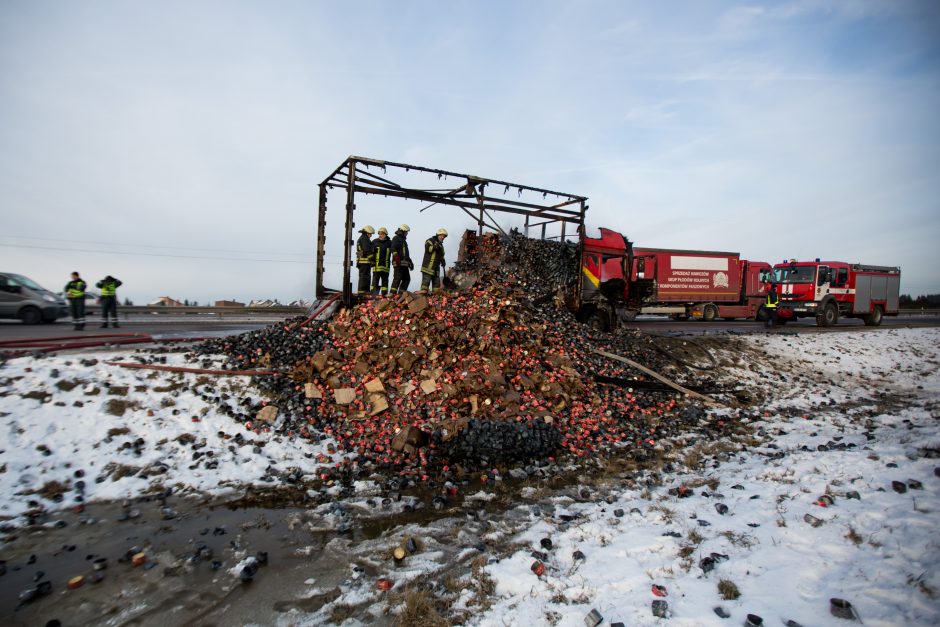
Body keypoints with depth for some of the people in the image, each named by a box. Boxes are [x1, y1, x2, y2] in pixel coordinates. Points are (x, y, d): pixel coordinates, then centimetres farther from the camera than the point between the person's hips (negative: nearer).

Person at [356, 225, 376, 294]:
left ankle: (361, 291, 16)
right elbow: (367, 250, -18)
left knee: (362, 276, 13)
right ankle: (362, 291, -13)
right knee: (365, 276, -10)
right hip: (365, 261, -10)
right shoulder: (365, 238, -8)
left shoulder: (360, 238, 25)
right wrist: (372, 258, -13)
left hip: (360, 261, 10)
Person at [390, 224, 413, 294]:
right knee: (397, 278, -14)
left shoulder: (403, 240, 28)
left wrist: (410, 262, 29)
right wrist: (397, 259, -26)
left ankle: (401, 293, 9)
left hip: (405, 263, 9)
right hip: (398, 263, -9)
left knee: (407, 279, 7)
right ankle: (393, 293, -14)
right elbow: (394, 249, -16)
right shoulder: (396, 238, -1)